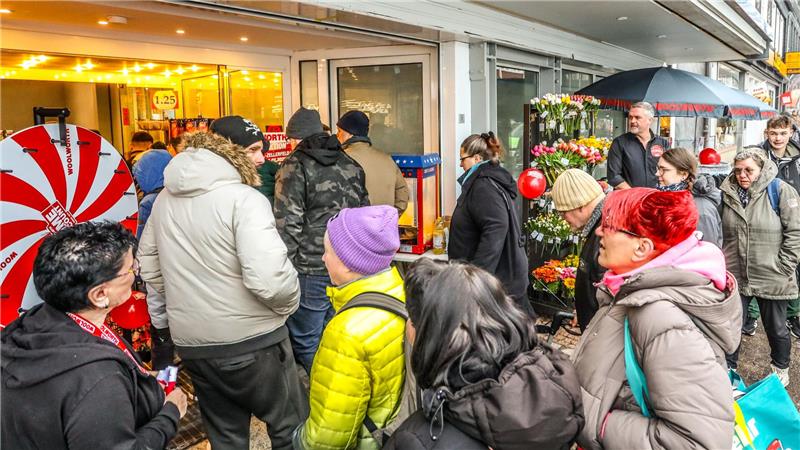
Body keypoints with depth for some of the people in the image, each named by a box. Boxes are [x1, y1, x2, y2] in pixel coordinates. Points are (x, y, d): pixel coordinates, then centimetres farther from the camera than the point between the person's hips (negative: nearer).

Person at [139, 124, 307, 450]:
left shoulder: (165, 198, 7)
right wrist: (288, 304, -9)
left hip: (190, 342, 7)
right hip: (251, 341, -7)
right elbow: (269, 278, -28)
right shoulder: (243, 199, -18)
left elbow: (148, 265, 15)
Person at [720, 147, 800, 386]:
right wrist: (723, 264, 9)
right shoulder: (728, 193, 4)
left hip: (772, 280, -2)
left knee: (776, 329, 15)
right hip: (735, 276, 3)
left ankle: (781, 370, 38)